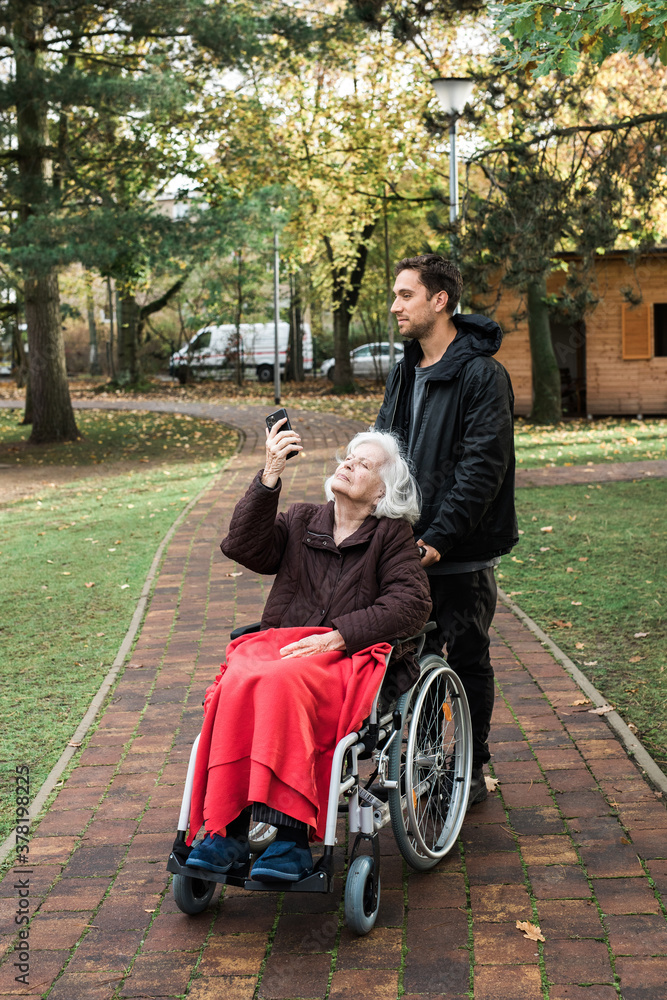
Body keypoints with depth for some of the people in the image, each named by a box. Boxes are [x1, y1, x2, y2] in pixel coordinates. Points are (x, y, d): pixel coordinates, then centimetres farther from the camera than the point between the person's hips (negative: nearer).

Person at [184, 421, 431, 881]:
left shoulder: (392, 535, 13)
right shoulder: (300, 521, 22)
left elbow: (412, 603, -2)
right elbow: (244, 546, 3)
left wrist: (337, 637, -13)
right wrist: (270, 476, -9)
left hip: (351, 660, -3)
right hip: (278, 644, 4)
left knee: (283, 682, -36)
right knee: (239, 684, -31)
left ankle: (292, 838, -39)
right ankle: (225, 835, -33)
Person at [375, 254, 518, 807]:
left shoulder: (482, 375, -13)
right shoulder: (404, 373, 11)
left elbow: (483, 468, -17)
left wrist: (439, 537, -22)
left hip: (464, 554, -7)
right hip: (409, 548, 7)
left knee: (466, 659, 5)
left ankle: (471, 772, 19)